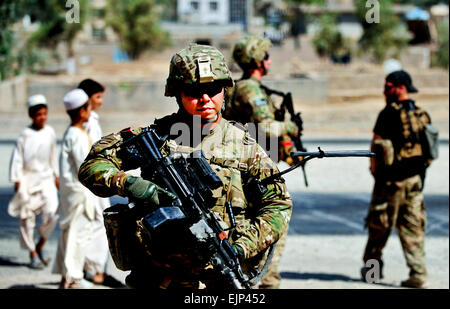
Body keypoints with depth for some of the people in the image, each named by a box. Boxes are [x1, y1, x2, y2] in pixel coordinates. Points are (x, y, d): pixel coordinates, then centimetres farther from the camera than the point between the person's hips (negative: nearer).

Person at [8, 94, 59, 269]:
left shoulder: (50, 132, 5)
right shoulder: (25, 135, -7)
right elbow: (17, 158, -4)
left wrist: (57, 176, 23)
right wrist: (16, 181, -7)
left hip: (46, 178, 3)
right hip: (28, 178, -3)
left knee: (51, 212, -11)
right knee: (27, 217, 0)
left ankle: (41, 245, 11)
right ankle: (33, 254, 11)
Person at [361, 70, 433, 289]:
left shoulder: (390, 113, -12)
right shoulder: (422, 115, 7)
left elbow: (376, 145, -11)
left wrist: (374, 170, 4)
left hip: (391, 179, -6)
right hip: (416, 178, 6)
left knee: (379, 224, 10)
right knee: (413, 228, 7)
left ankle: (371, 266, 22)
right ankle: (418, 273, 0)